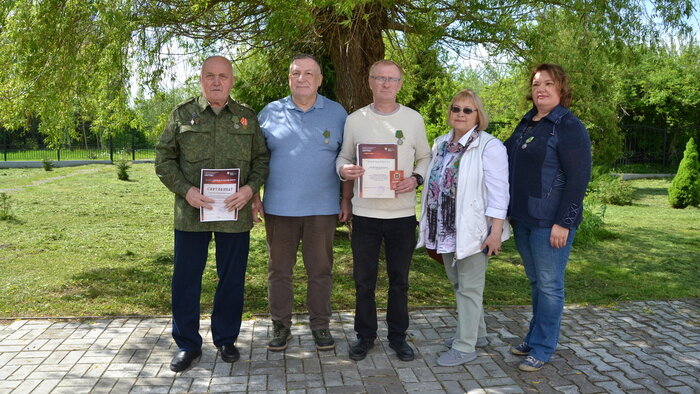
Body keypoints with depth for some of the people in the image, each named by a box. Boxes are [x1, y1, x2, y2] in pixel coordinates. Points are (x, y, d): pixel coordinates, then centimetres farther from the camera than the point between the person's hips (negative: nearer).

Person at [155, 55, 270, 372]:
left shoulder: (247, 118, 8)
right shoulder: (182, 114, 4)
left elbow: (261, 158, 10)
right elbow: (163, 159, 3)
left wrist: (251, 187, -9)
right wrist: (185, 190, -12)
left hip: (235, 214, 1)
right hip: (191, 213, -1)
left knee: (232, 279, 10)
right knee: (186, 278, 6)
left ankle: (226, 339, 28)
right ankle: (187, 344, 22)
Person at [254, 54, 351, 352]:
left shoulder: (337, 113, 4)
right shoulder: (270, 112, 5)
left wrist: (346, 199, 2)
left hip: (322, 207, 0)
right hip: (278, 206, 1)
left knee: (320, 270, 8)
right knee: (279, 270, 9)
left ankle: (320, 325, 23)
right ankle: (281, 325, 24)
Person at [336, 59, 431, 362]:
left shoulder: (413, 119, 4)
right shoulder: (355, 120, 2)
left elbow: (425, 157, 11)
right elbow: (343, 156, 9)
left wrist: (416, 178, -9)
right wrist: (344, 169, -14)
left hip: (403, 213, 1)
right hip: (365, 212, 0)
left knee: (399, 280, 12)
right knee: (363, 280, 8)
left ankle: (398, 336, 28)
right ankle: (365, 335, 26)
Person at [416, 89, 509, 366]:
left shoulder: (489, 147, -11)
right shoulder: (441, 144, 11)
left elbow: (498, 193, -14)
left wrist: (496, 231, -19)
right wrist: (430, 228, 18)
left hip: (472, 230, -7)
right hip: (445, 230, 8)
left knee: (469, 288, 1)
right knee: (457, 283, 17)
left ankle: (465, 346, 13)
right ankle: (476, 333, 34)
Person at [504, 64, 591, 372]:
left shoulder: (569, 127, -10)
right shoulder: (526, 123, 13)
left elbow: (578, 179, -15)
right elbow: (505, 157, 21)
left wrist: (564, 222, -18)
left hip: (551, 222, -7)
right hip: (523, 219, 7)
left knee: (549, 285, 4)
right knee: (535, 282, 17)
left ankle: (542, 347, 15)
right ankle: (535, 337, 31)